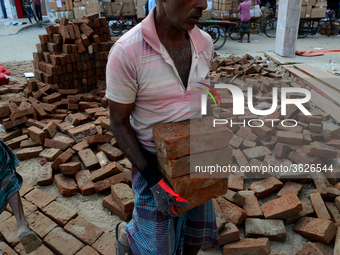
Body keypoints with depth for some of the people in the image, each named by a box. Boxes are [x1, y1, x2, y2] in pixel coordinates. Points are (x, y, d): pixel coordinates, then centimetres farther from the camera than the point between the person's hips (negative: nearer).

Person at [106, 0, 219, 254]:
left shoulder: (204, 43, -6)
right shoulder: (126, 52, -23)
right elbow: (119, 123, -15)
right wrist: (154, 180, -20)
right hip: (154, 163, -4)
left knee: (197, 231, 21)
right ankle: (126, 233, 45)